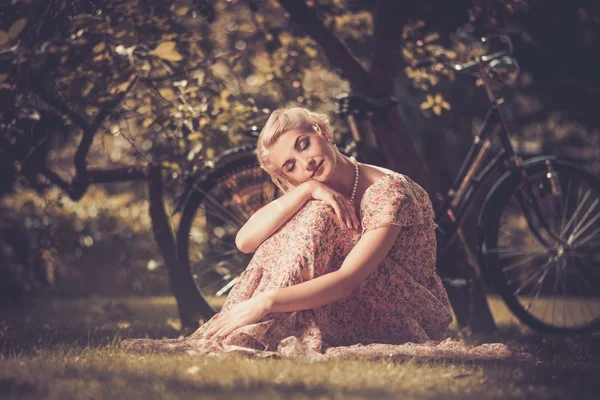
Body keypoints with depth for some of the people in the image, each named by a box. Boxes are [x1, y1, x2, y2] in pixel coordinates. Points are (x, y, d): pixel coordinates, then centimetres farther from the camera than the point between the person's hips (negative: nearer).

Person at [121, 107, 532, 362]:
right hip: (351, 310, 6)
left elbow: (348, 279, -32)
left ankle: (261, 334, -31)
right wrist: (305, 190, -28)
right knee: (310, 214, -18)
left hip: (413, 320, -6)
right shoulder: (311, 192, 0)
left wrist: (264, 302, -43)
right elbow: (246, 240, -17)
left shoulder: (387, 191, -20)